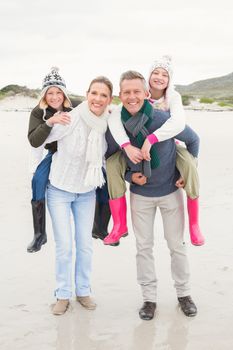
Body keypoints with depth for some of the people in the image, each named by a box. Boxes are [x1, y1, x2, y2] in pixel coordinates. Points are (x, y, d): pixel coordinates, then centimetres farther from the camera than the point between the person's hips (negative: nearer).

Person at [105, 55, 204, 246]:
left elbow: (179, 122, -40)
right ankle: (120, 225, -12)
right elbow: (114, 118, -31)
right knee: (113, 163, -22)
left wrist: (151, 139, -48)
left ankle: (194, 225, -18)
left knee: (189, 162, -32)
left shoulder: (173, 97, -18)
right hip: (139, 147, 2)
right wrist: (127, 147, -44)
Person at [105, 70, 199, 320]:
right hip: (140, 195, 1)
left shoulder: (164, 119, -21)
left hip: (170, 191, -1)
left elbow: (193, 140, -3)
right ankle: (149, 298, 22)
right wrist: (129, 176, -12)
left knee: (176, 245, 10)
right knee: (143, 247, 7)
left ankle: (183, 293, 28)